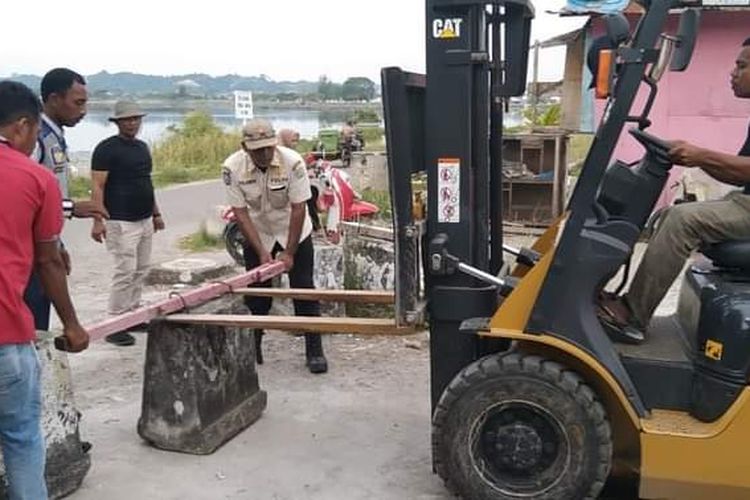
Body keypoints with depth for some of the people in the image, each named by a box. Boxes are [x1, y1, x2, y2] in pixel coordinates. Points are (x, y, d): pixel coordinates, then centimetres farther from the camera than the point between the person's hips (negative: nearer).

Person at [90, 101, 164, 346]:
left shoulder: (142, 147, 15)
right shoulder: (107, 148, -9)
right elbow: (97, 186, -14)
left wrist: (156, 213, 20)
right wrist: (98, 220, -21)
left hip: (145, 220, 8)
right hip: (121, 222, -8)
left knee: (141, 270, 11)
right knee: (126, 271, -9)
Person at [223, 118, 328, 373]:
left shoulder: (293, 162, -25)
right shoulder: (233, 167, -21)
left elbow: (298, 209, -21)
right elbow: (240, 212, -16)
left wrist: (289, 252, -20)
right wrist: (261, 252, -20)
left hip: (295, 233, -1)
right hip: (257, 235, 2)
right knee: (255, 295, 4)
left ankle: (315, 352, 2)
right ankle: (252, 350, 19)